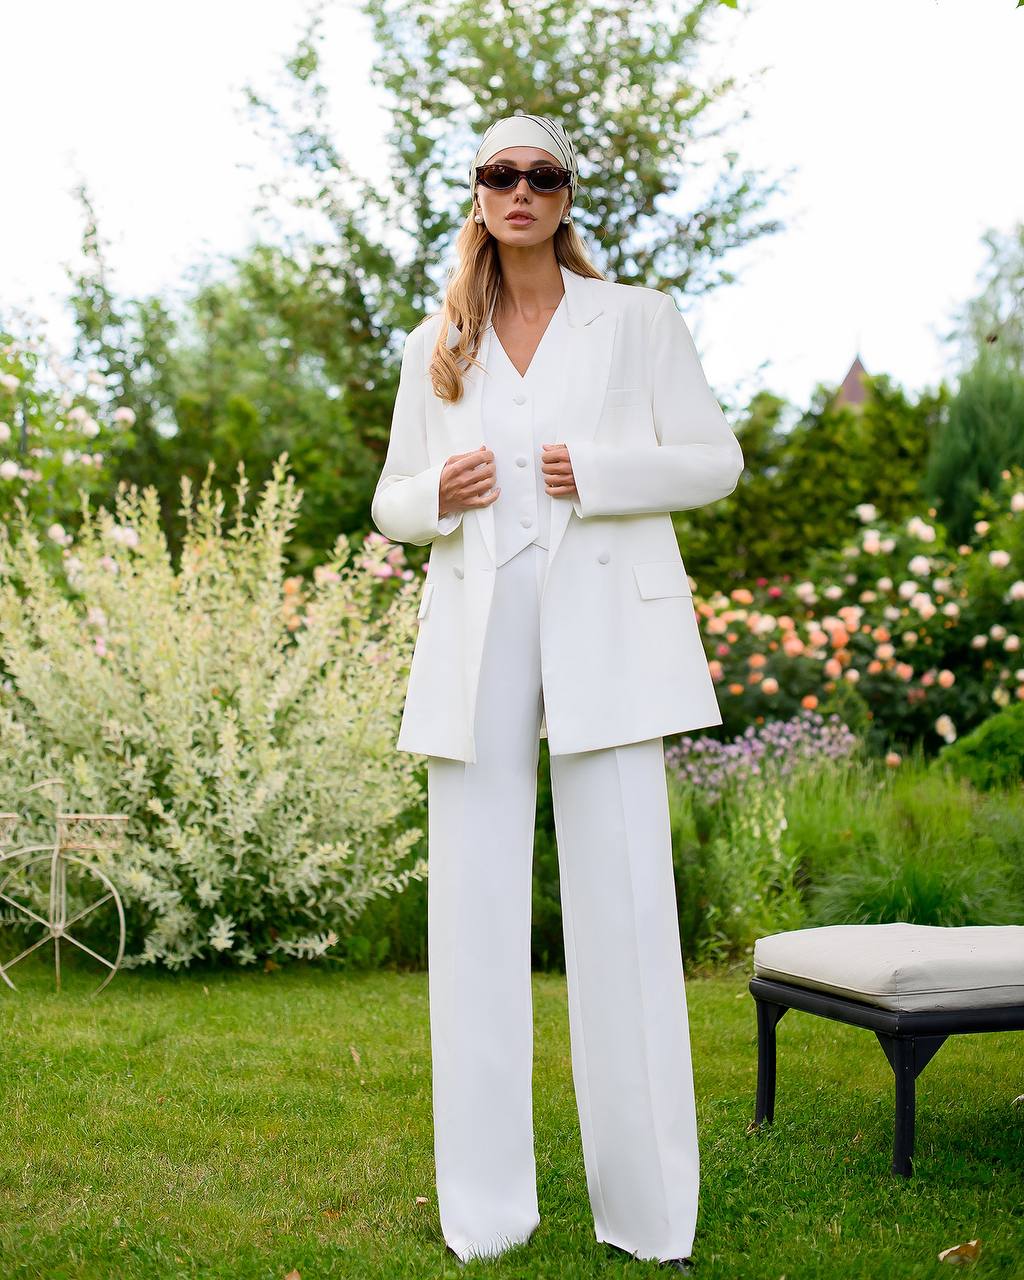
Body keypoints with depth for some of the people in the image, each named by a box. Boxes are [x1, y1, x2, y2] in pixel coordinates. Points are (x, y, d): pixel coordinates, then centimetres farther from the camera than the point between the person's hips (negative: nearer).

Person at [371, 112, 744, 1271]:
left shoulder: (638, 321, 10)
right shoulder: (435, 347, 16)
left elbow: (715, 461, 7)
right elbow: (392, 502, 18)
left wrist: (600, 470, -10)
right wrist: (435, 495, -5)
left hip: (605, 632, -2)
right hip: (475, 646, 3)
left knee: (624, 909, -4)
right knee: (474, 914, 1)